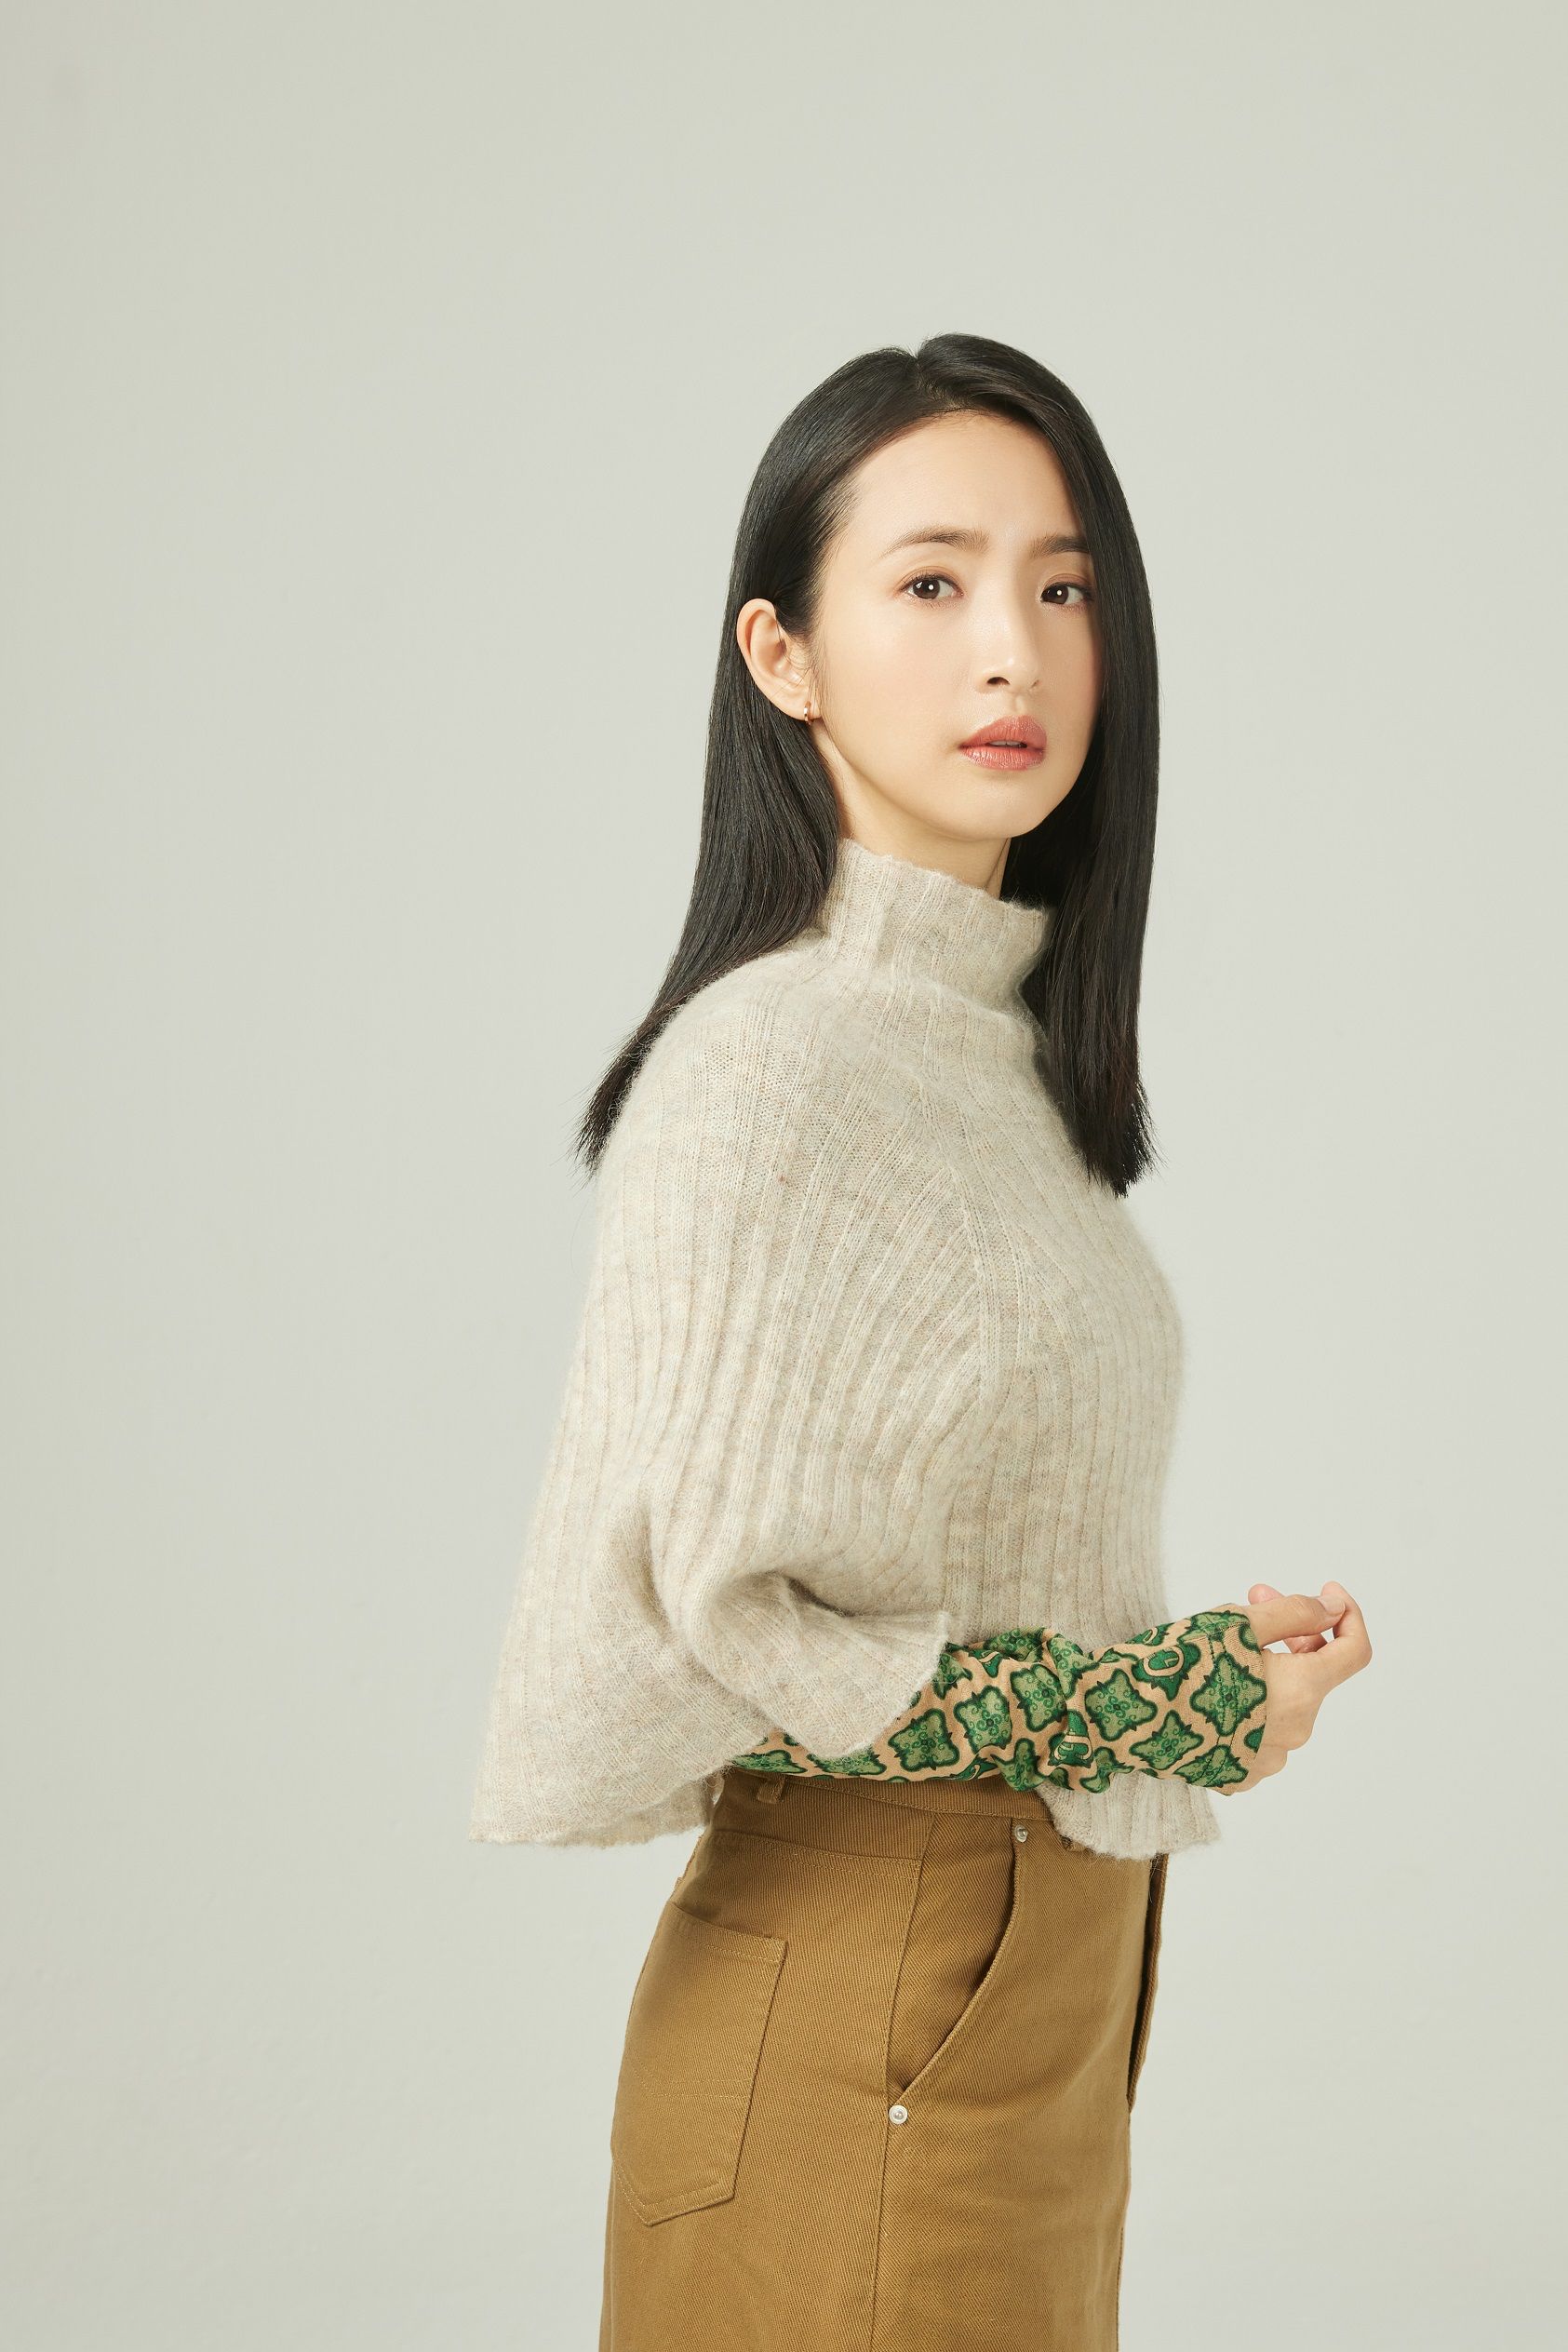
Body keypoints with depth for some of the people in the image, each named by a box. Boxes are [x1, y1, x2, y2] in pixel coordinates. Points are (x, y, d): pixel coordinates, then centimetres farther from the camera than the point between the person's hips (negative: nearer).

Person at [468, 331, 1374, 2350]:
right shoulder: (769, 1064, -20)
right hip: (866, 2011, -8)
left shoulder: (992, 1035, 6)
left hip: (1042, 1973, 8)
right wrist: (1164, 1698, -16)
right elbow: (683, 1634, -22)